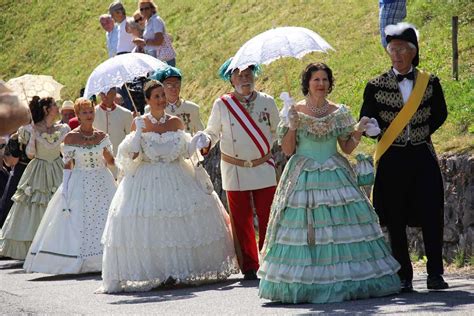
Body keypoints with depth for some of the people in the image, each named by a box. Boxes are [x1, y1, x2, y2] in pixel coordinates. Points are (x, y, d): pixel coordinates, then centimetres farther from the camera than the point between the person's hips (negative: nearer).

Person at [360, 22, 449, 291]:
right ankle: (404, 276, 8)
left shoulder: (430, 82, 3)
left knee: (432, 215, -6)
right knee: (396, 220, 1)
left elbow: (439, 115, 12)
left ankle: (435, 273, 1)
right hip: (392, 159, 0)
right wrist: (387, 135, -15)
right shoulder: (376, 86, 0)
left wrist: (419, 134, 4)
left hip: (423, 156, 0)